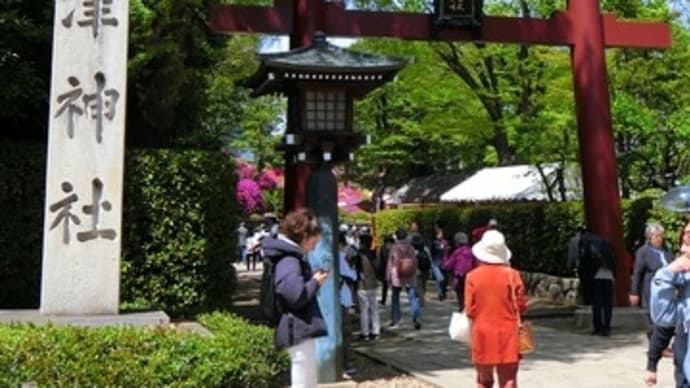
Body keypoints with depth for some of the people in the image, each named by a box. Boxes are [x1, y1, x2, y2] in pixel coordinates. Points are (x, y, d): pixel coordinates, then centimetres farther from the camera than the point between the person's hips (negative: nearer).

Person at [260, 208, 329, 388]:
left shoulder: (290, 256, 13)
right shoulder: (289, 260, -20)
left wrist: (313, 279, 8)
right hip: (299, 330, -11)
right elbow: (296, 295, -28)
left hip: (301, 329, 11)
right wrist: (315, 282, -14)